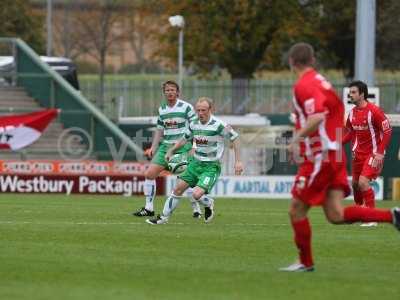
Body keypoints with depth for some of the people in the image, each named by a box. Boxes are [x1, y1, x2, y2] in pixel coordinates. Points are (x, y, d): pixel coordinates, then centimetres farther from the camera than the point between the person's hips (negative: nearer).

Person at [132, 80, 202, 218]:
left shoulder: (186, 107, -6)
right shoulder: (162, 109, 11)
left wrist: (193, 147, -15)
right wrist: (153, 148, 12)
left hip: (183, 148, -6)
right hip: (165, 147, 6)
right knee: (149, 174, -3)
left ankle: (196, 209, 5)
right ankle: (148, 208, 7)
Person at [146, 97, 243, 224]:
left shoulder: (218, 125, -18)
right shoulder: (194, 124, 2)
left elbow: (234, 138, -10)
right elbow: (185, 138, 22)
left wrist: (238, 161, -13)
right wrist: (171, 151, 23)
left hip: (211, 167, -6)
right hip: (196, 163, 6)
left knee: (197, 194, -21)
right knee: (178, 188, 1)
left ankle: (209, 204, 14)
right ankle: (164, 217, 14)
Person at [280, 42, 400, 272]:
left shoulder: (304, 86, -12)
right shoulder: (321, 81, 16)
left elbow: (316, 117, -28)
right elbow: (338, 109, 24)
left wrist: (297, 139, -20)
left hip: (320, 156, -9)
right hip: (335, 153, 9)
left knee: (297, 210, 4)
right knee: (336, 215, 2)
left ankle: (306, 262, 12)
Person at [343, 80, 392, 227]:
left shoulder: (374, 111, -18)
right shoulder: (352, 113, 4)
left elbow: (387, 131, -16)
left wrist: (380, 153, -21)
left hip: (373, 153, -8)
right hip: (359, 153, 8)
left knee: (363, 182, -19)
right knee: (355, 183, 13)